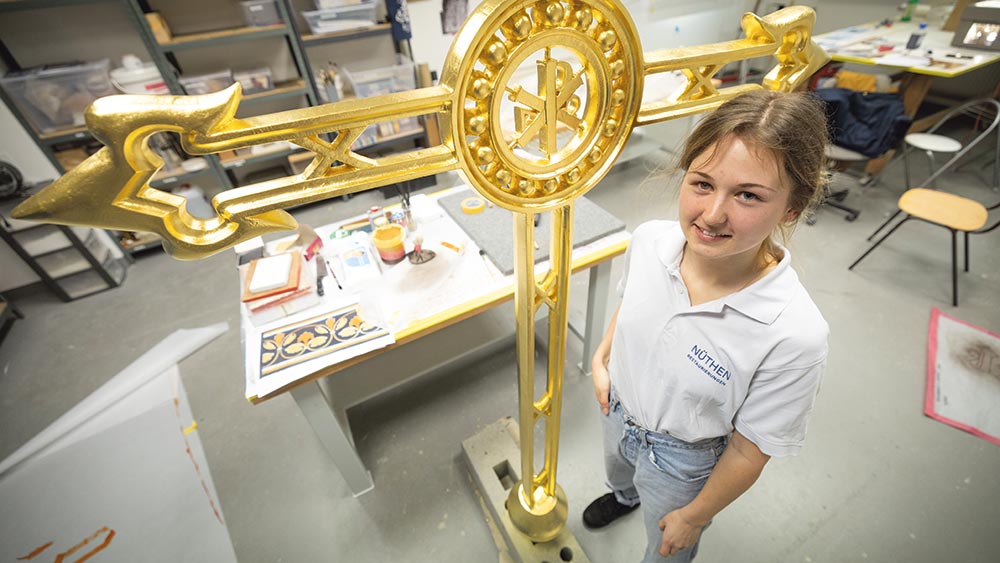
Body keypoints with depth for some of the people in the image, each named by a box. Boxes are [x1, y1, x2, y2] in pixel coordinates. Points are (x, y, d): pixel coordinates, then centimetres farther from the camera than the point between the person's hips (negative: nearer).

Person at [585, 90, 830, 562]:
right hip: (617, 411, 5)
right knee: (617, 470, 40)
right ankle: (624, 496, 77)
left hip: (681, 459, -4)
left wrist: (694, 517, -8)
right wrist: (601, 359, -6)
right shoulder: (649, 241, -25)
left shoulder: (794, 335, -37)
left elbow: (749, 450, -21)